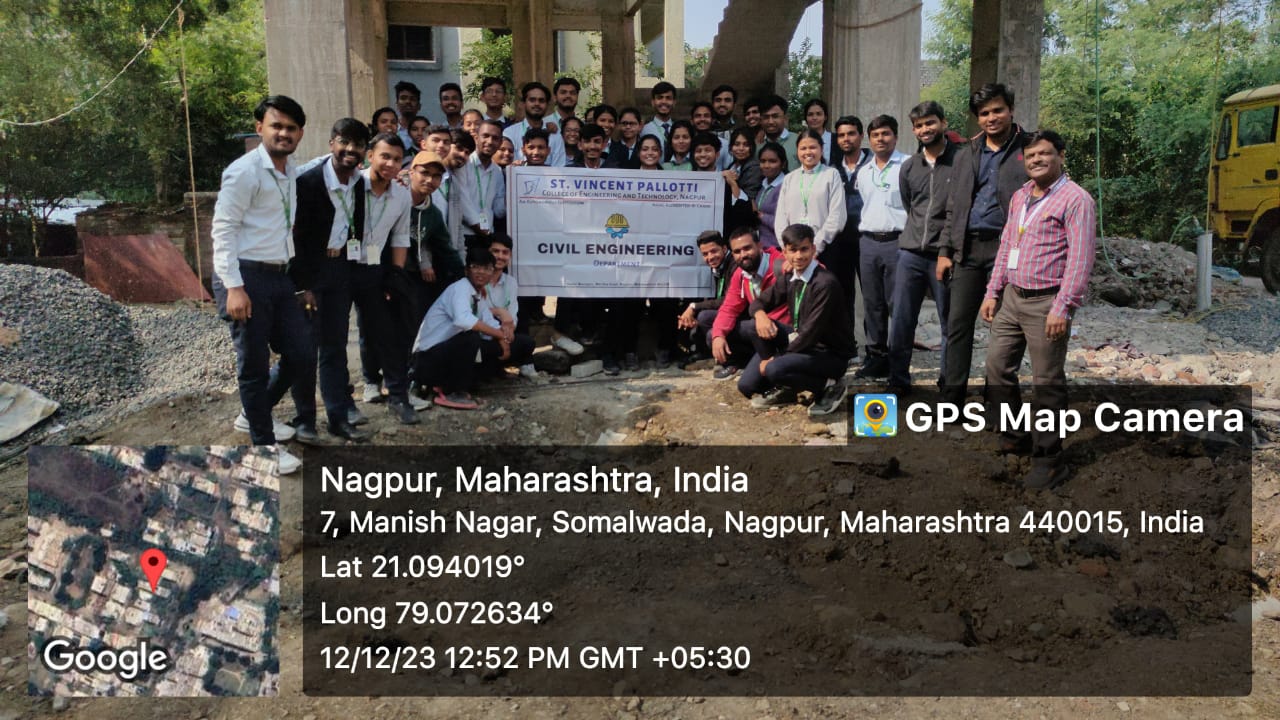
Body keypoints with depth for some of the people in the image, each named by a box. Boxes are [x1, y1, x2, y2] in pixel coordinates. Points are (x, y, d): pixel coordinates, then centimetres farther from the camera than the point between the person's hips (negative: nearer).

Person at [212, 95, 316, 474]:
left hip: (279, 276, 8)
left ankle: (256, 413, 34)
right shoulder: (244, 171, -11)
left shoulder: (291, 173, 14)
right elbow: (223, 230, -15)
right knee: (254, 364, 2)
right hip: (247, 276, -8)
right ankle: (265, 446, 15)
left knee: (302, 352, 11)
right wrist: (234, 286, -22)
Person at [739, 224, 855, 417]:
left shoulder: (825, 283, -22)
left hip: (830, 355, -7)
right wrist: (760, 314, -15)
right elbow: (759, 302, 12)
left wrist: (776, 358, -17)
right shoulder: (790, 279, 2)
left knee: (775, 370, -32)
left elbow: (811, 332, -25)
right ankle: (783, 389, 7)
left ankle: (829, 387, -7)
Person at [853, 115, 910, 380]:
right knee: (872, 303, 9)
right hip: (867, 242, 6)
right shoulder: (864, 172, 17)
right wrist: (863, 233, 14)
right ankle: (876, 356, 17)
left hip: (897, 241, -6)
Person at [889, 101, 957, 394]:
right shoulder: (908, 167, 11)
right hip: (910, 252, 4)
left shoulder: (960, 161, -3)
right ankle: (898, 380, 14)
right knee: (901, 320, 4)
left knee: (950, 323, 5)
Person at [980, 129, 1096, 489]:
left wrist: (1063, 308, -21)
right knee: (996, 365, 13)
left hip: (1046, 303, -8)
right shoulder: (1020, 197, 15)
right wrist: (993, 291, 14)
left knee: (1047, 383, -2)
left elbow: (1080, 259, -16)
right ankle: (1016, 436, 31)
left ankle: (1048, 460, 8)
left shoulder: (1075, 199, -10)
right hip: (1012, 298, 8)